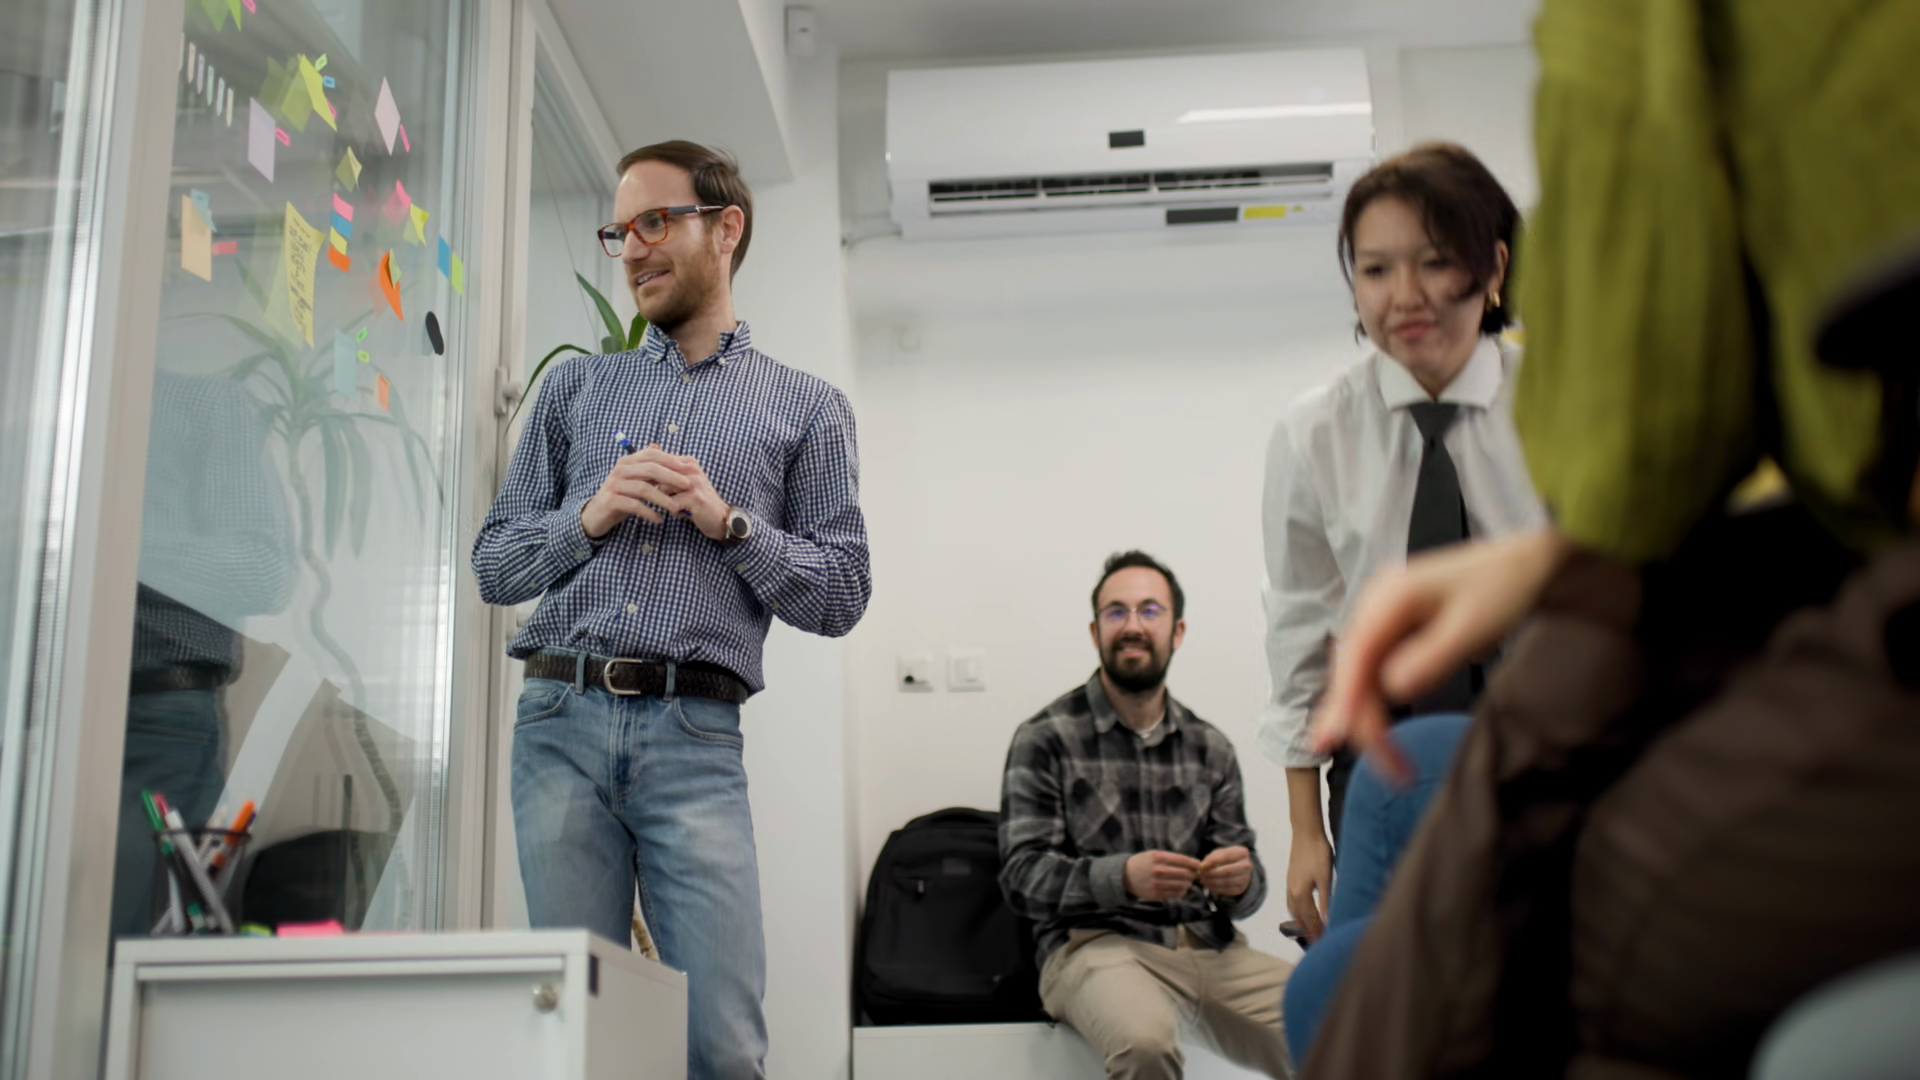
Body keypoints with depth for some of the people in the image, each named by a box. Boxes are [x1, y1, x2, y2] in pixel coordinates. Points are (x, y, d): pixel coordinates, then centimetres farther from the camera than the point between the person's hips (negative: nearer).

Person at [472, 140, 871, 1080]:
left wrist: (730, 522, -7)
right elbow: (493, 566, 15)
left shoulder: (807, 410, 12)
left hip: (695, 737, -2)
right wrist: (588, 517, -4)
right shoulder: (576, 388, 18)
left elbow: (840, 596, 6)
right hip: (562, 724, 2)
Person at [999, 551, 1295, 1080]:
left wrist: (1241, 881, -11)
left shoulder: (1210, 748, 14)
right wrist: (1123, 876, -21)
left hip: (1210, 947, 4)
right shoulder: (1045, 739, 2)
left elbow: (1243, 891, 15)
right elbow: (1022, 875, -5)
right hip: (1095, 945, -3)